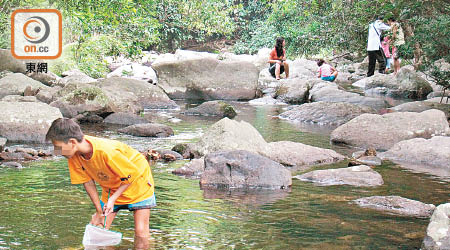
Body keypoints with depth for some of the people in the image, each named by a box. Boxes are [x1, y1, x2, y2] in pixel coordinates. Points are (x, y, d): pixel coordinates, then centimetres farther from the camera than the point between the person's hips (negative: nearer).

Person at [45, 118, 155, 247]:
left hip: (138, 180, -6)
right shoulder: (74, 155, -20)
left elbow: (132, 175, -25)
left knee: (141, 232, -12)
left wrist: (113, 199, -27)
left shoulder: (106, 152, -40)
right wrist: (99, 211, -5)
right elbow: (88, 181, -6)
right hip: (111, 187, 6)